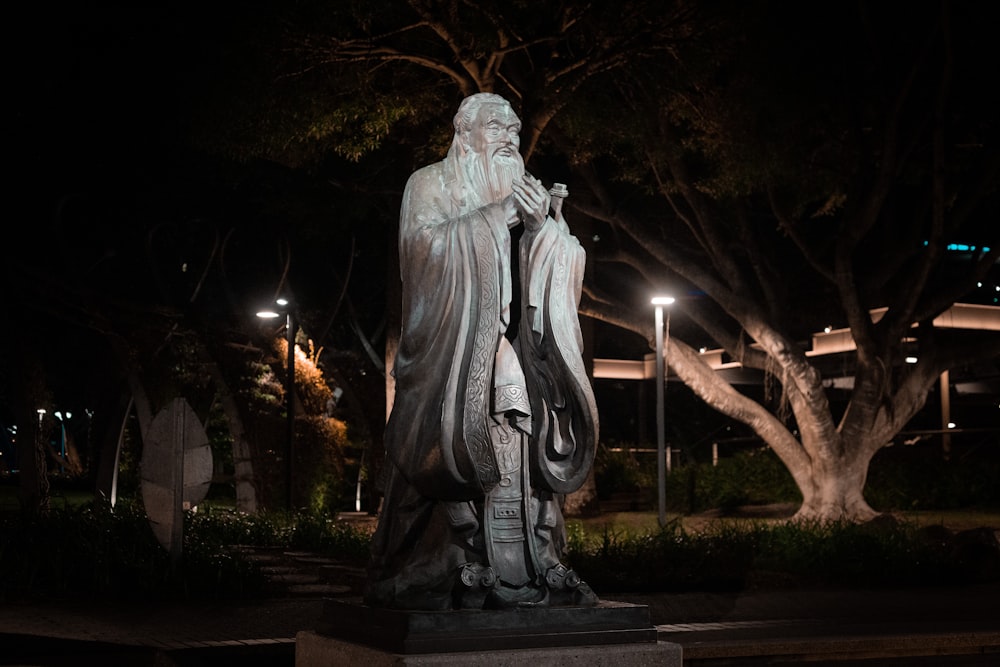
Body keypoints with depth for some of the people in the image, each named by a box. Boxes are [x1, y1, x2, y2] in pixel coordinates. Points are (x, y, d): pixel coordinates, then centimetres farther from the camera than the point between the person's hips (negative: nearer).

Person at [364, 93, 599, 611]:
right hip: (453, 343, -4)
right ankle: (439, 575, -10)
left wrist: (539, 226, -7)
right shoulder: (431, 184, 10)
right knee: (456, 449, -13)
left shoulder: (525, 193, 22)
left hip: (513, 342, 4)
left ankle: (526, 569, -8)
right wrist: (495, 217, -10)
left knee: (518, 450, -7)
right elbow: (423, 243, -8)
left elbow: (563, 266, 12)